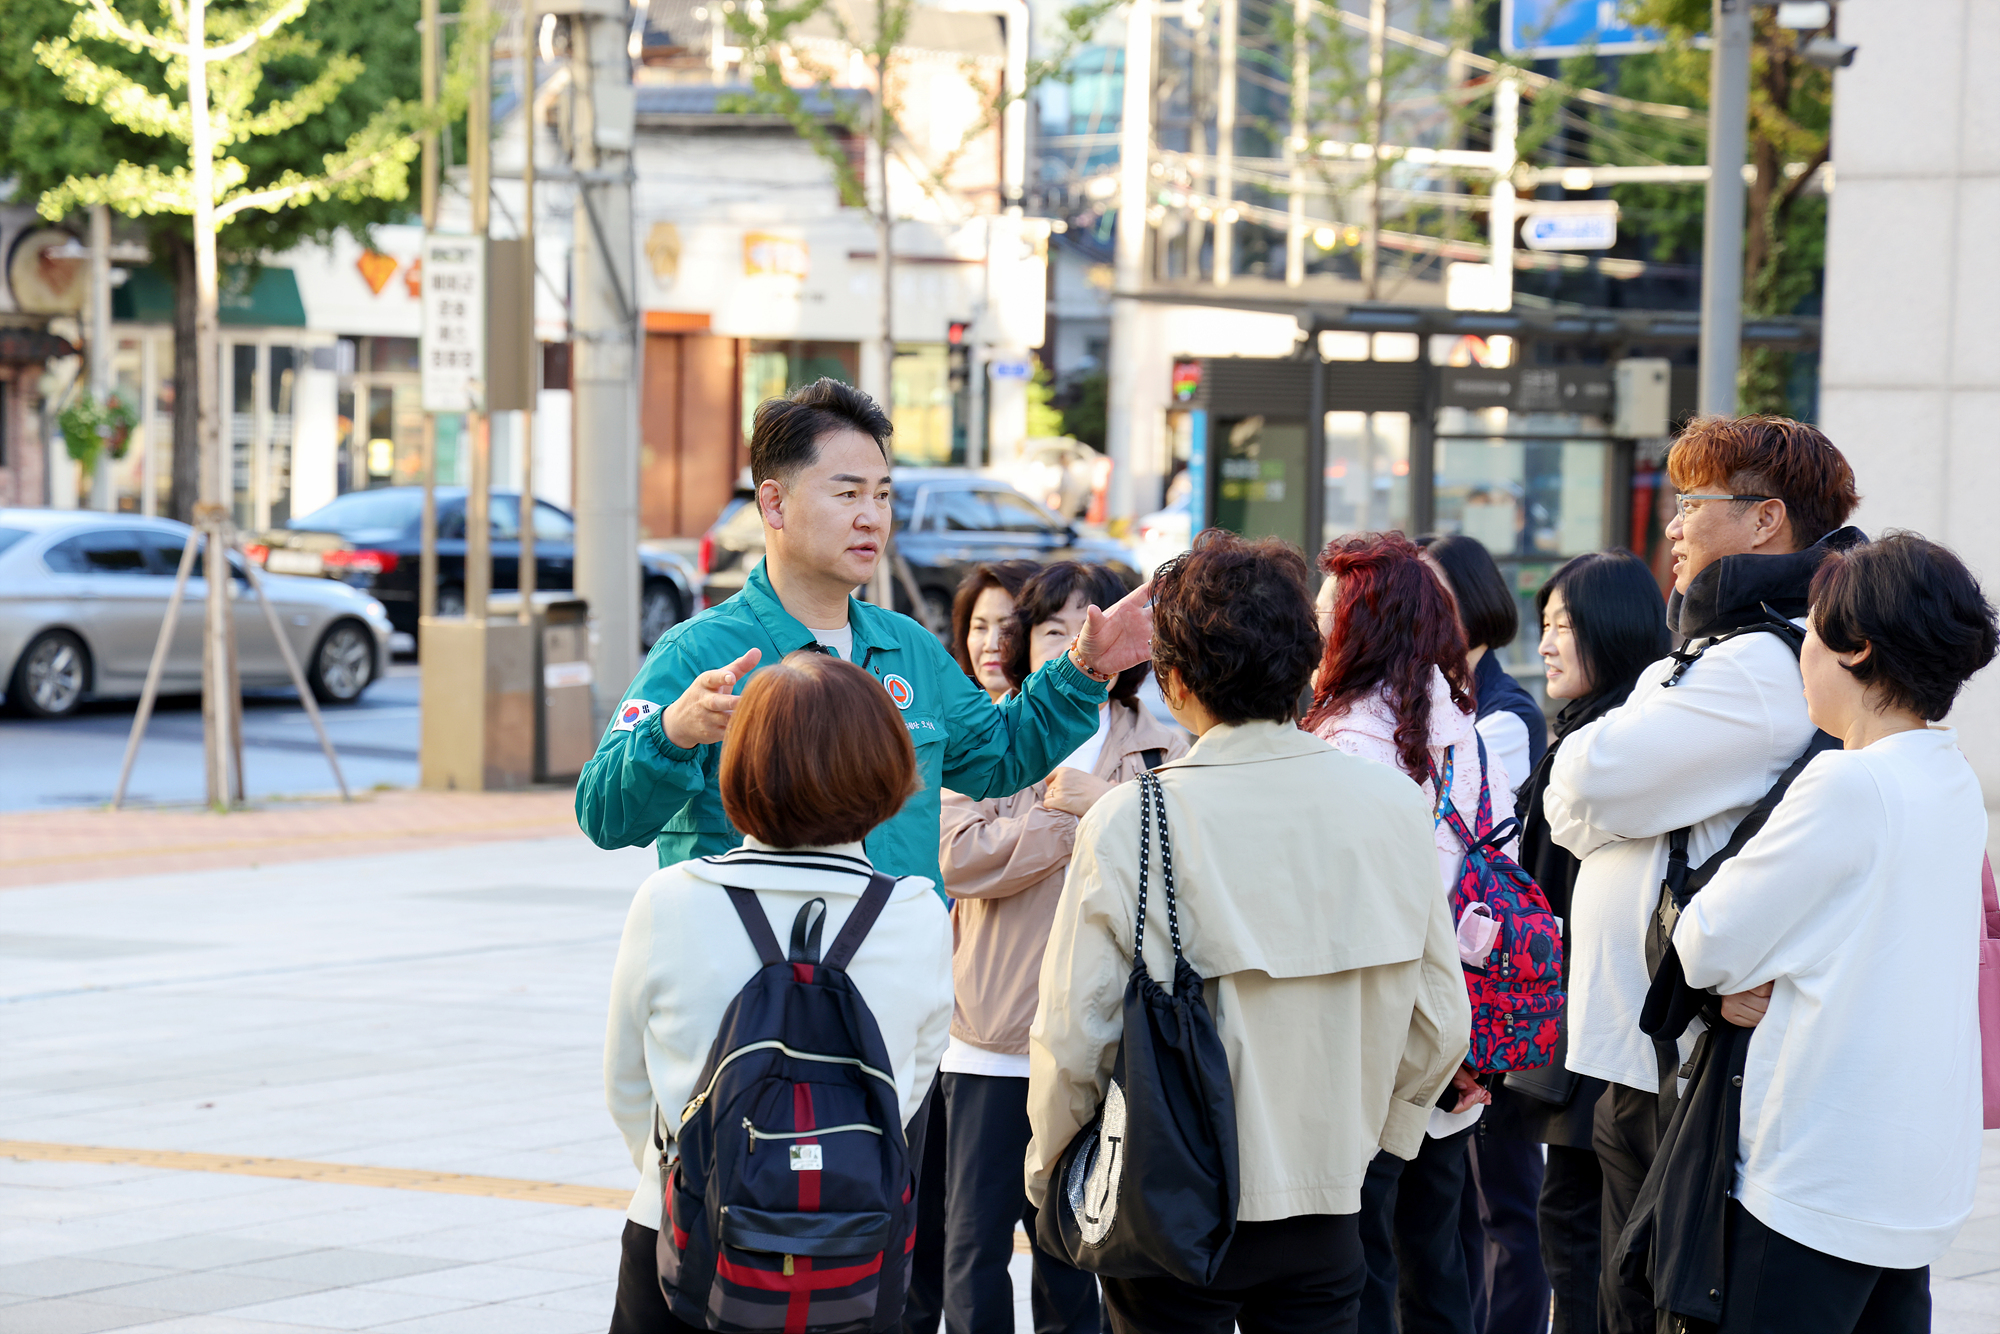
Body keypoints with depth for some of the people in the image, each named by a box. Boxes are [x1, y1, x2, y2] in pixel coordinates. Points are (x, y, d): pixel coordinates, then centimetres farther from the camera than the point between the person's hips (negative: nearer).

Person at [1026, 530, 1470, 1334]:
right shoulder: (1392, 806, -4)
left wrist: (1050, 1170, 5)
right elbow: (1440, 1023, 3)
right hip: (1328, 1206, 3)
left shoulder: (1129, 822, -14)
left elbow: (1073, 1037, -12)